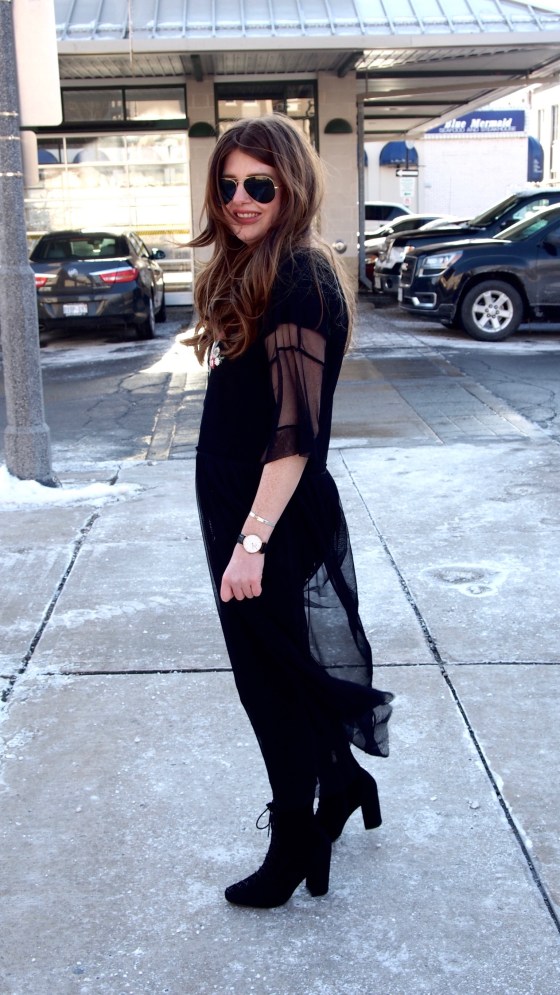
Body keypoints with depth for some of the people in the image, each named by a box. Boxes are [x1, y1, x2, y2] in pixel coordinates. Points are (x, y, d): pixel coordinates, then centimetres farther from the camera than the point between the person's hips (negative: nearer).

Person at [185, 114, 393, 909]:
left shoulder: (301, 280, -19)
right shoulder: (248, 271, 10)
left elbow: (296, 429, -26)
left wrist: (253, 539, -27)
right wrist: (222, 341, 7)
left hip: (275, 518, -9)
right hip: (236, 510, 9)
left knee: (275, 679, 6)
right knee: (279, 671, 22)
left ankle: (295, 846, 26)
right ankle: (344, 782, 43)